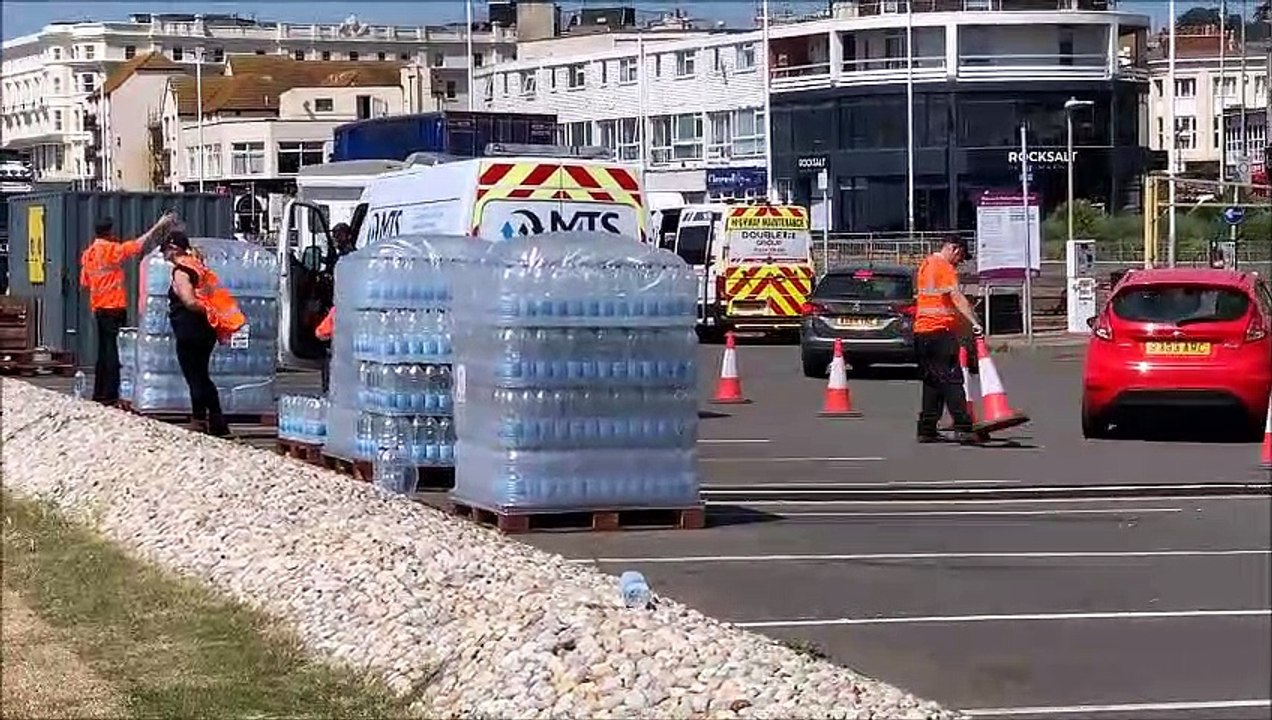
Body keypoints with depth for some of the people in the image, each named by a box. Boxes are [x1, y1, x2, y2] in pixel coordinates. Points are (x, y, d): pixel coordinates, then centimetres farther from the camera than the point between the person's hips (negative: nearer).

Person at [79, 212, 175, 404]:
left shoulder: (88, 254, 10)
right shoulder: (112, 250, -10)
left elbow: (84, 282, 14)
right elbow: (138, 245, -13)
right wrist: (158, 226, -8)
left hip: (98, 307, 7)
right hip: (115, 307, -7)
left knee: (103, 350, 14)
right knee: (114, 350, -7)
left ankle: (99, 394, 16)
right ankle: (110, 395, -10)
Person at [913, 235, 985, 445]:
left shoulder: (925, 265, 19)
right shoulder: (945, 268, -10)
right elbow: (957, 297, -22)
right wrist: (974, 322, -31)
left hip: (921, 331, 9)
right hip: (941, 330, -9)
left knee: (932, 381, 12)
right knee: (952, 380, -11)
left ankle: (927, 429, 11)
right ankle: (962, 427, -17)